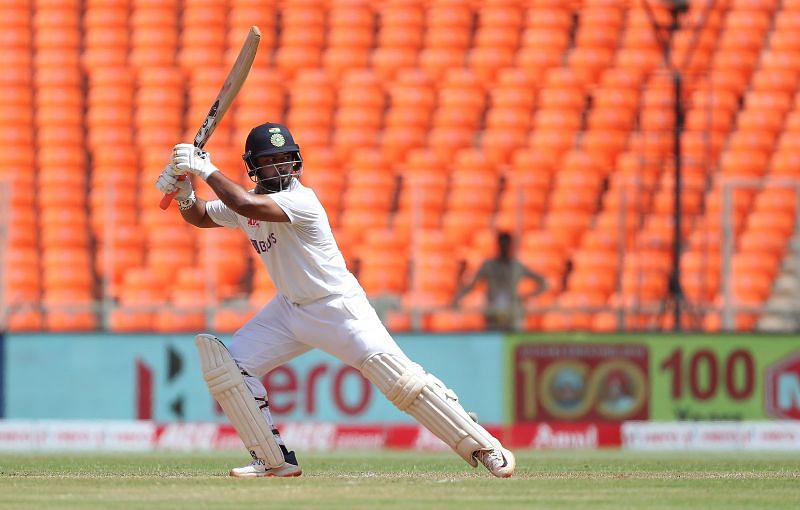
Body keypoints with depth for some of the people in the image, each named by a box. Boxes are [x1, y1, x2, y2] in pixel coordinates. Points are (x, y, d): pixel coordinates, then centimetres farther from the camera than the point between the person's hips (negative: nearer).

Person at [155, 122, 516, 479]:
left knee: (401, 379, -17)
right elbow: (200, 217, 14)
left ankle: (486, 448, -10)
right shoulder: (246, 200, 1)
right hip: (289, 308, 8)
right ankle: (273, 460, 3)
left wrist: (208, 171, -29)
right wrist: (184, 193, -7)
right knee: (228, 364, -4)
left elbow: (248, 205, -40)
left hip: (339, 309, -8)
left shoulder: (300, 199, -24)